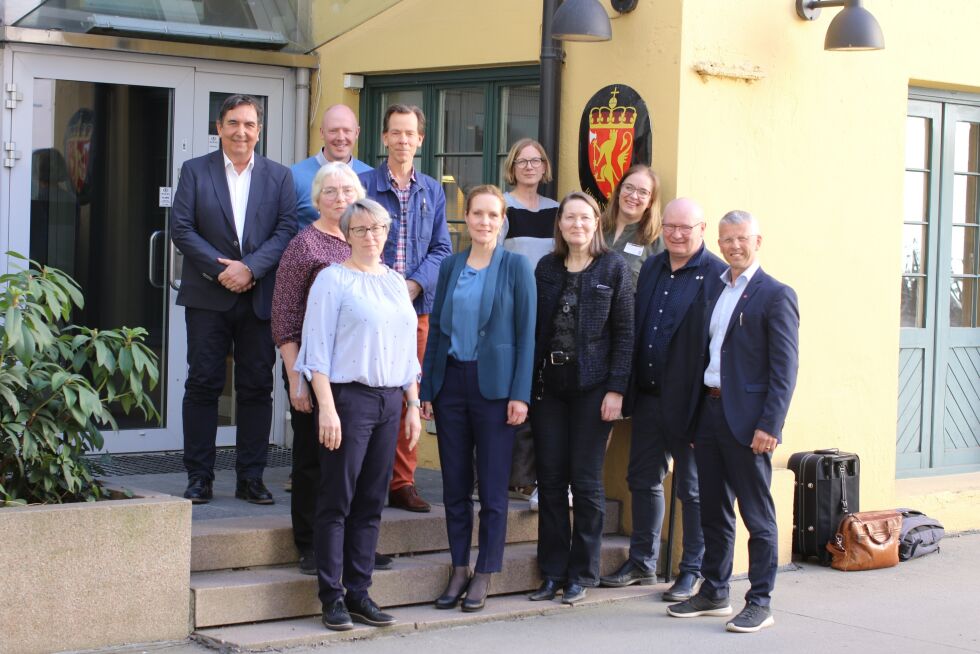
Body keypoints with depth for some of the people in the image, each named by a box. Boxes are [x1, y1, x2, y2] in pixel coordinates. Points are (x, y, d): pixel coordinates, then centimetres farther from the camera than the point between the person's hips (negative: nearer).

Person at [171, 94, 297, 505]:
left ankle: (250, 478, 11)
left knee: (257, 388, 3)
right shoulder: (195, 171, 6)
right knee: (202, 385, 0)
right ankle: (199, 477, 7)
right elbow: (181, 228, -2)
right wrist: (220, 268, -13)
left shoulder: (279, 177, 9)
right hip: (208, 297, -1)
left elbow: (287, 230, -1)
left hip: (260, 297, 1)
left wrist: (250, 268, -14)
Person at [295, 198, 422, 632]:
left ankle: (359, 592, 13)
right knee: (337, 500, -3)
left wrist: (413, 405, 14)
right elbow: (317, 350, -8)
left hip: (390, 400, 6)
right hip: (348, 397, -6)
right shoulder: (333, 279, -3)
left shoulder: (395, 282, 15)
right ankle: (332, 597, 2)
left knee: (372, 502, 7)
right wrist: (327, 407, -15)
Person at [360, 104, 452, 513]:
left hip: (418, 306, 3)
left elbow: (441, 248, 9)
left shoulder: (432, 192, 14)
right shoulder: (363, 184, 3)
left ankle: (402, 481, 11)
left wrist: (415, 284, -7)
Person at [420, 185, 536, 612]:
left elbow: (526, 333, -4)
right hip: (451, 381, 4)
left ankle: (484, 575, 11)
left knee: (492, 488, 1)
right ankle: (459, 569, 18)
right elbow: (435, 329, 11)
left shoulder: (516, 267, -2)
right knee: (454, 484, 8)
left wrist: (520, 394, -10)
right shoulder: (450, 267, 9)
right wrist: (427, 389, 6)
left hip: (494, 384, -4)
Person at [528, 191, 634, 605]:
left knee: (586, 481, 1)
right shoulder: (546, 268, 9)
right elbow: (535, 328, 9)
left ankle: (581, 574, 12)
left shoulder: (613, 268, -1)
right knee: (550, 479, 6)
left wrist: (616, 389, -10)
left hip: (591, 386, -3)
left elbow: (624, 332, -4)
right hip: (549, 385, 3)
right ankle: (552, 573, 15)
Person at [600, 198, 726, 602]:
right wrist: (629, 389, 9)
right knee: (643, 478, 15)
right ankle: (642, 562, 29)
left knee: (693, 489, 6)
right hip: (648, 395, 7)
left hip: (689, 401, -7)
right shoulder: (651, 268, 10)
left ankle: (693, 571, 17)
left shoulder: (717, 276, -12)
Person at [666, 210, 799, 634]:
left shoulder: (775, 295, -7)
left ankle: (760, 603, 7)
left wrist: (770, 424, -18)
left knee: (757, 515, 0)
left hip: (746, 418, -7)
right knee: (713, 511, 14)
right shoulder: (714, 289, 14)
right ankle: (714, 593, 25)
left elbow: (785, 367, -12)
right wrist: (698, 411, 9)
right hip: (709, 410, 7)